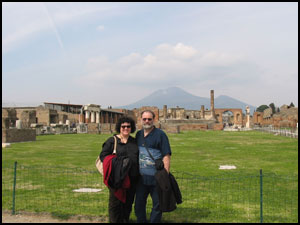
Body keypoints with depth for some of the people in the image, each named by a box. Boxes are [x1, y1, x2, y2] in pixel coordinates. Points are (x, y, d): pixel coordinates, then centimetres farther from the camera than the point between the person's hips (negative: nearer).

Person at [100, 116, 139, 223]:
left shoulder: (134, 141, 14)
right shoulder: (112, 141, -1)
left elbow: (140, 156, 21)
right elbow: (103, 156, -4)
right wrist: (115, 163, -18)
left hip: (132, 178, 4)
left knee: (128, 202, 13)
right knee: (116, 201, 2)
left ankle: (126, 220, 28)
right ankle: (114, 220, 17)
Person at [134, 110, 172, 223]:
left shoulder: (160, 134, -8)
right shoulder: (138, 134, 10)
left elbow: (166, 155, -12)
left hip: (156, 178, -5)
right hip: (141, 177, 5)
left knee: (157, 205, 7)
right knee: (139, 204, 14)